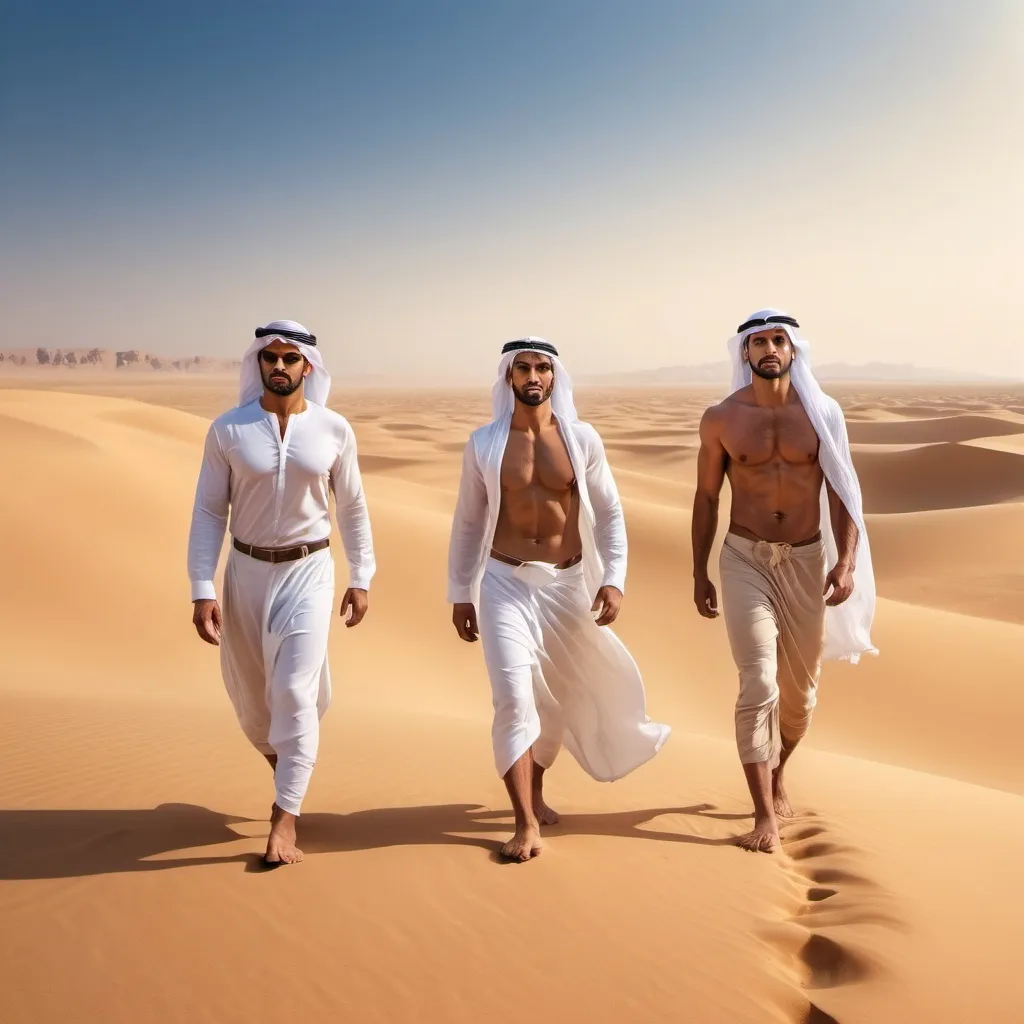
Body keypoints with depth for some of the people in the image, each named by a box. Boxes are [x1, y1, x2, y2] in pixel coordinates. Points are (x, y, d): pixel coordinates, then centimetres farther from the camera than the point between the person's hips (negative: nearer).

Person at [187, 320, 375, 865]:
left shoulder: (334, 430, -6)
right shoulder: (227, 430, -7)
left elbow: (352, 508, 4)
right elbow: (208, 512, -5)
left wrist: (360, 578, 5)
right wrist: (202, 591, -11)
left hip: (308, 569, -1)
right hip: (247, 570, 2)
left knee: (295, 691, -9)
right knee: (248, 689, 13)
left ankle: (284, 820, 0)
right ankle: (284, 765, 44)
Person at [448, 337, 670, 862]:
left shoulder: (581, 438, -2)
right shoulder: (483, 443, -2)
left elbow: (609, 513, 2)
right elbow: (467, 523, 5)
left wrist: (613, 579, -7)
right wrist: (460, 594, 4)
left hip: (568, 583, 2)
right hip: (505, 583, -1)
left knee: (557, 695, 16)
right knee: (513, 699, -12)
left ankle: (536, 790, 41)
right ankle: (526, 823, -3)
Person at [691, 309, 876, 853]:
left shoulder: (822, 412, -2)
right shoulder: (720, 419, -3)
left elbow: (841, 492, -2)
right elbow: (706, 498, 4)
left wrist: (847, 561, -14)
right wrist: (699, 573, 3)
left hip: (807, 561, 2)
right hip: (745, 561, -2)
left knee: (800, 688, 14)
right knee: (759, 686, -12)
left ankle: (776, 777, 40)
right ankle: (765, 815, -4)